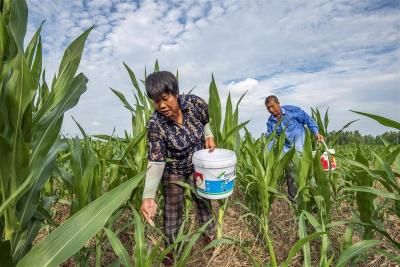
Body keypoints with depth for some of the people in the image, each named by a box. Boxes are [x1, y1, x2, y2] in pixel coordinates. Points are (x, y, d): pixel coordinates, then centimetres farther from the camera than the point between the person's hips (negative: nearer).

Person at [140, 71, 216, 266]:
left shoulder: (195, 103, -24)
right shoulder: (155, 124, -31)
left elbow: (205, 122, 0)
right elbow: (156, 162, -34)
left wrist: (209, 137, -15)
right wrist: (148, 196, -45)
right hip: (173, 170, -2)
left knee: (203, 202, 18)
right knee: (172, 209, 12)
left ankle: (209, 234, 47)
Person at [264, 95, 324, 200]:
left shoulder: (292, 110, -15)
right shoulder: (270, 122, -4)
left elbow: (308, 119, -5)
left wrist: (316, 133, -13)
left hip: (300, 143, -4)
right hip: (287, 147, 4)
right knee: (289, 170, 8)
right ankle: (293, 198, 23)